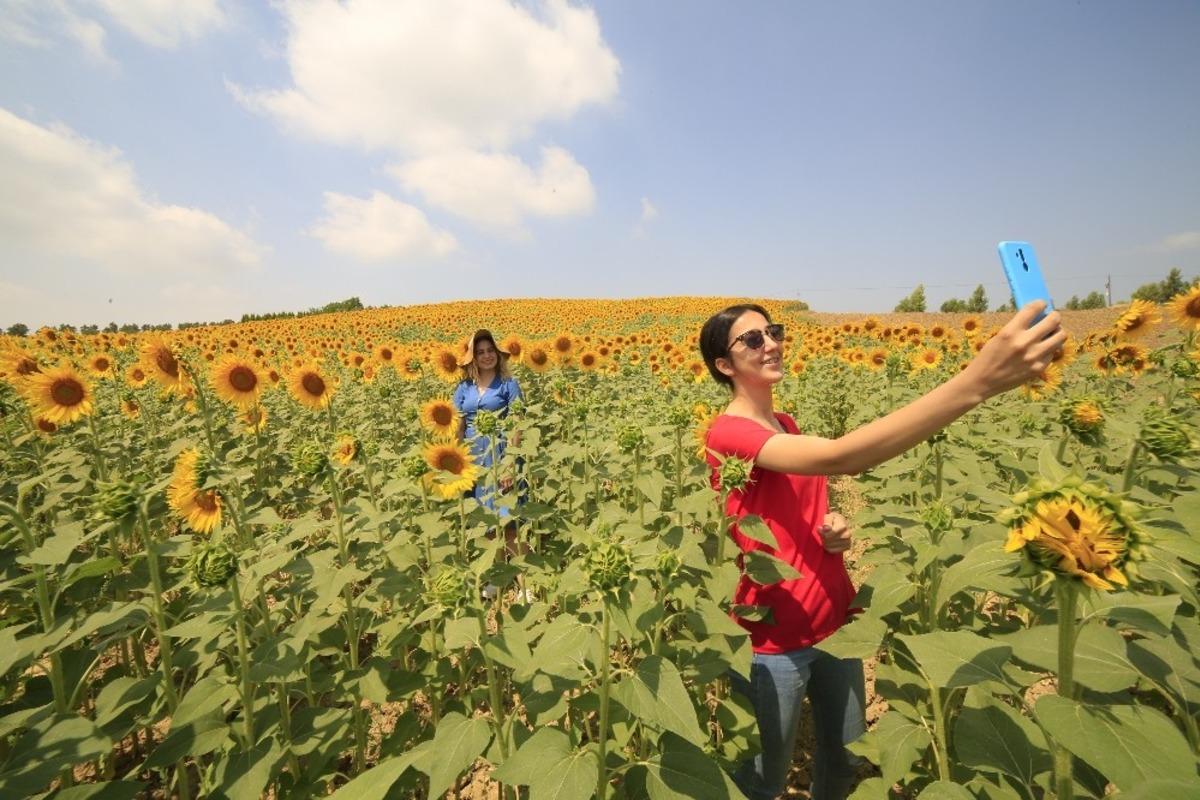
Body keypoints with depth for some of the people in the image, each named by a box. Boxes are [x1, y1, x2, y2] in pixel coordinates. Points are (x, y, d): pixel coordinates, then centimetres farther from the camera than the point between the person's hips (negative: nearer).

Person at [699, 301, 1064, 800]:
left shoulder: (786, 424, 5)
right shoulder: (728, 433, -22)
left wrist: (835, 530, -8)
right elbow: (839, 457, -38)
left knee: (845, 759, 26)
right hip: (772, 637, -7)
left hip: (834, 618, 7)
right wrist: (978, 379, -42)